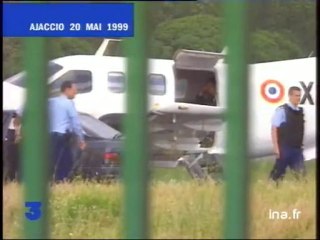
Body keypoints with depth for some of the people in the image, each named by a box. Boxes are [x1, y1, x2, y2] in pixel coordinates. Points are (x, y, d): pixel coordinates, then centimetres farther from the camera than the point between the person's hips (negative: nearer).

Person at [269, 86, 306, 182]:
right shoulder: (281, 110, -10)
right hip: (284, 148, -6)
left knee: (301, 173, 0)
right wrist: (276, 148, -16)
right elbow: (274, 129, -12)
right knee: (278, 173, 3)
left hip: (297, 148, 6)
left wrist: (300, 145, 14)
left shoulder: (300, 111, 10)